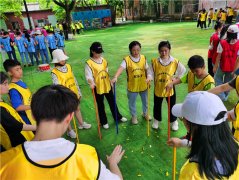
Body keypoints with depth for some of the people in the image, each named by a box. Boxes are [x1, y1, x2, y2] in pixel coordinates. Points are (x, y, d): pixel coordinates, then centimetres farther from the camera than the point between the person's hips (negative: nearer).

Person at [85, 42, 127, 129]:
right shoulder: (89, 63, -15)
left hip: (107, 85, 5)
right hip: (98, 88, -5)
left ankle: (118, 116, 40)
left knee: (112, 102, 19)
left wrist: (110, 80, 14)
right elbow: (88, 76, -22)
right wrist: (91, 83, -40)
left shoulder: (103, 60, 3)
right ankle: (104, 122, 31)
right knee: (100, 105, 12)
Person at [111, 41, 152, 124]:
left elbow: (147, 69, 4)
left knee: (145, 101, 22)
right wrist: (115, 77, -47)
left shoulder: (143, 58, -4)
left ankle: (145, 113, 49)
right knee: (132, 102, 15)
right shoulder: (127, 59, -16)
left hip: (143, 85, 3)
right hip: (132, 86, -3)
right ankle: (134, 116, 40)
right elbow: (121, 68, -31)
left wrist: (149, 77, -12)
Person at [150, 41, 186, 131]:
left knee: (172, 106, 15)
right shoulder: (154, 61, -11)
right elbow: (151, 73, -3)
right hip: (158, 89, 1)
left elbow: (183, 70, 4)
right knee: (157, 106, 18)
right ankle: (156, 120, 41)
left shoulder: (175, 62, -11)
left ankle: (174, 121, 38)